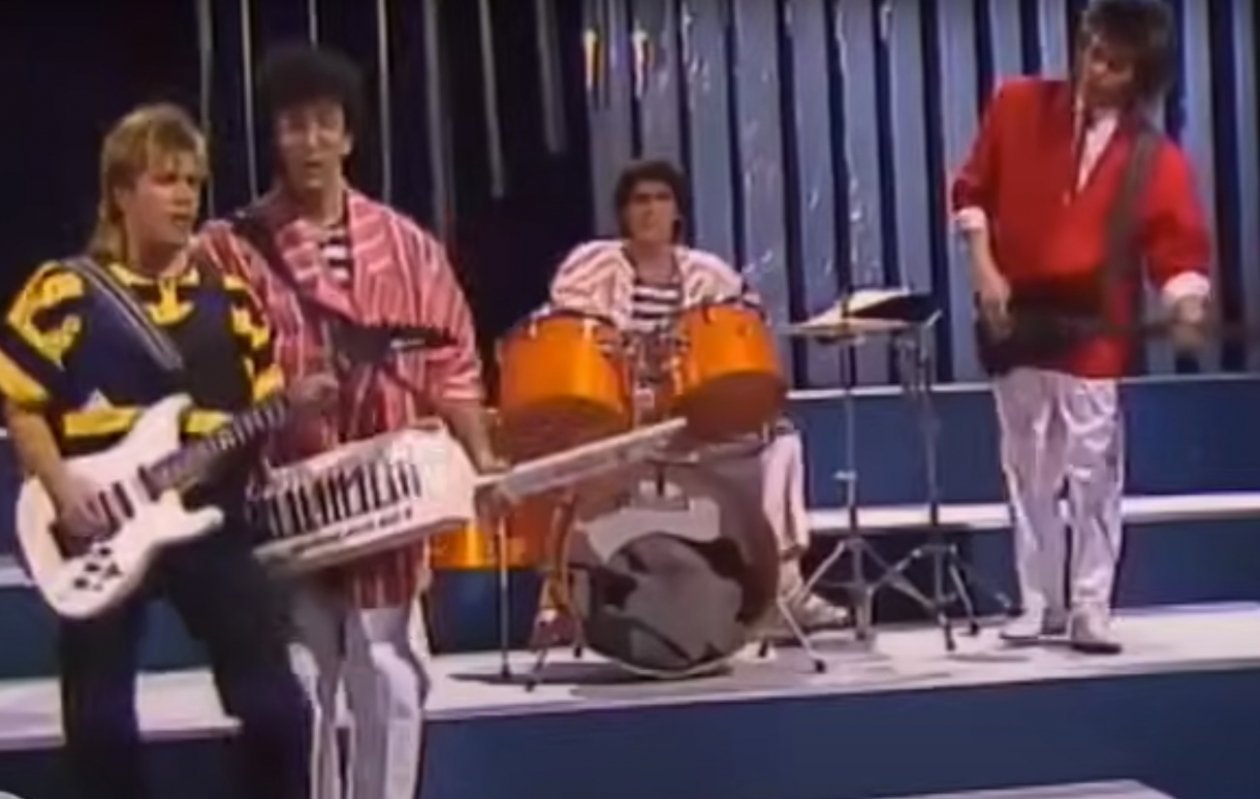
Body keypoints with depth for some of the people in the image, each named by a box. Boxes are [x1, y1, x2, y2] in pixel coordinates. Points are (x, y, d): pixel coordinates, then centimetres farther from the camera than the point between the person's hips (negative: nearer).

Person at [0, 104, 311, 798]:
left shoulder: (229, 294, 7)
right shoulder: (63, 291, -2)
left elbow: (267, 409, 10)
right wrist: (61, 486, -12)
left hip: (211, 523, 2)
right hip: (100, 531, -2)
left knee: (275, 703, -1)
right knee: (98, 716, 5)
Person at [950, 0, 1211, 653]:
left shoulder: (1155, 159, -5)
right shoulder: (1018, 106, 0)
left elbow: (1180, 248, -9)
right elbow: (973, 190, 8)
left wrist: (1186, 301, -30)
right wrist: (984, 266, -3)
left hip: (1095, 333, -2)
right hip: (1018, 319, 2)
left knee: (1094, 476, -2)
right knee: (1028, 474, 9)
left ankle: (1090, 609, 7)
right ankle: (1039, 603, 19)